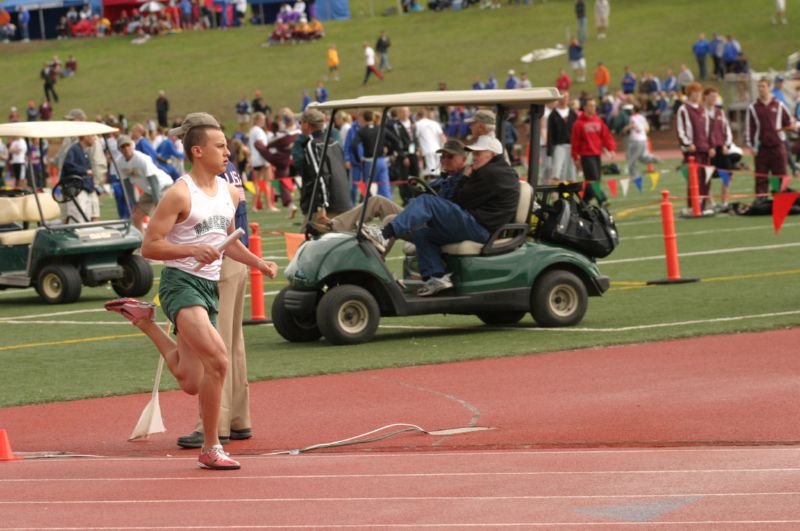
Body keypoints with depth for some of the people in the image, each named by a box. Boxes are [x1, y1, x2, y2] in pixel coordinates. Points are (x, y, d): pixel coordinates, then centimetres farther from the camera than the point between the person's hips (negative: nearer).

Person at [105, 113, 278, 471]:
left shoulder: (230, 192, 13)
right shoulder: (180, 195, -11)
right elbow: (149, 247, -12)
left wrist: (258, 264, 13)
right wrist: (193, 250, -25)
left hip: (210, 287, 8)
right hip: (181, 283, -8)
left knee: (191, 383, 7)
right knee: (217, 360, -25)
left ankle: (144, 319, 28)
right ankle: (211, 449, -13)